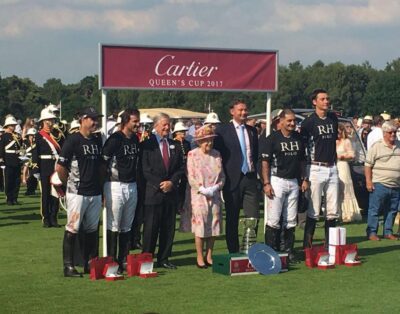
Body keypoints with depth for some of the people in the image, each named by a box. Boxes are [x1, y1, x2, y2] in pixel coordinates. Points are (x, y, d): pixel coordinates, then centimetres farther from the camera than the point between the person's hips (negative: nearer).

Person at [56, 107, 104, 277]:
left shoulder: (97, 141, 12)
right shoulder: (73, 140, -10)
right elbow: (60, 167, -11)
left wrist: (100, 184, 12)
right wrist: (70, 185, -1)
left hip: (95, 193, 7)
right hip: (77, 193, -7)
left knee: (92, 230, 12)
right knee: (72, 229, -3)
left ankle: (89, 264, 21)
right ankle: (68, 266, 3)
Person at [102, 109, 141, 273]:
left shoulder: (135, 139, 10)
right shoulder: (115, 139, -13)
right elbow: (102, 162, -13)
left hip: (132, 186, 7)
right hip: (116, 186, -7)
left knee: (127, 227, 12)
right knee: (114, 226, -2)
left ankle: (123, 260, 19)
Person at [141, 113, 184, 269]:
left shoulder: (175, 146, 14)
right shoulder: (147, 145, -1)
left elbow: (180, 168, 11)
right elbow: (145, 169, -5)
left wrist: (172, 182, -5)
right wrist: (159, 185, -11)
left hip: (171, 192, 5)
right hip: (153, 192, -5)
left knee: (168, 227, 7)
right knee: (150, 228, -3)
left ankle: (164, 259, 15)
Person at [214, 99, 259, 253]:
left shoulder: (252, 131, 14)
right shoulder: (222, 130, -2)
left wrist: (255, 170, 10)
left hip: (250, 177, 4)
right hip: (233, 179, -4)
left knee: (253, 217, 0)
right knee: (232, 219, 4)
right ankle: (233, 252, 12)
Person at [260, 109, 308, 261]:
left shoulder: (298, 138, 9)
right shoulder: (273, 138, -7)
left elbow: (302, 160, 18)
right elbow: (265, 162, -9)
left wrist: (304, 179, 10)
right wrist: (266, 183, -15)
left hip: (293, 182, 6)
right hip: (277, 181, -6)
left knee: (291, 220, 10)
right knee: (273, 219, -5)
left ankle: (289, 251, 17)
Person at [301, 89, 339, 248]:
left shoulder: (333, 118, 11)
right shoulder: (309, 121, -7)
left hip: (332, 168, 6)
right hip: (316, 168, -6)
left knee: (333, 211, 7)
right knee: (313, 211, -4)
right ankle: (307, 246, 3)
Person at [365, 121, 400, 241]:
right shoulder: (377, 147, -4)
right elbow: (368, 165, -5)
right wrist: (368, 181, -11)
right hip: (380, 184, -5)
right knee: (375, 209, -2)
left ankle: (388, 232, 20)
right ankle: (372, 232, 4)